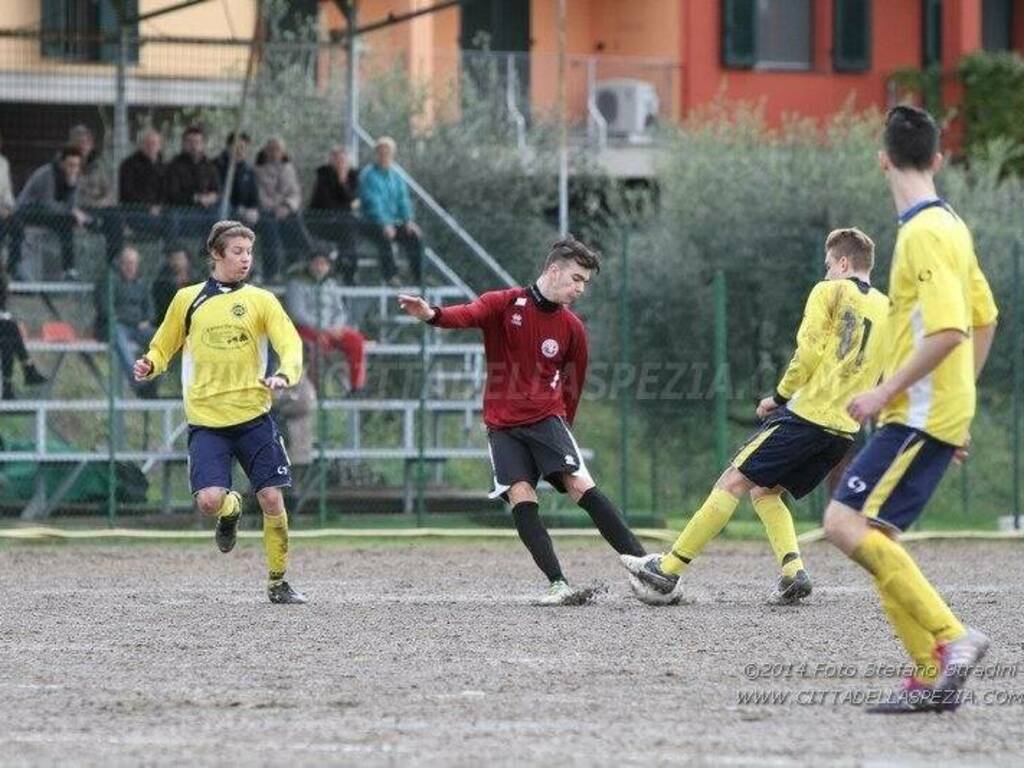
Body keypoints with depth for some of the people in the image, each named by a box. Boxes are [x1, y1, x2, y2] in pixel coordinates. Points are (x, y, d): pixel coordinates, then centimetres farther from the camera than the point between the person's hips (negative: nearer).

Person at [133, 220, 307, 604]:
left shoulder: (261, 300, 4)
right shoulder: (188, 299, 7)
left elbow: (291, 345, -5)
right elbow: (163, 349, 16)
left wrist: (284, 374, -25)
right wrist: (149, 366, -6)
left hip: (253, 416, 0)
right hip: (206, 420, 0)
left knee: (272, 499, -4)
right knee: (209, 500, -18)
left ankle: (277, 582, 13)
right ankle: (231, 509, 20)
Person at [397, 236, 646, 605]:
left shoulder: (572, 328, 4)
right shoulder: (506, 304, -3)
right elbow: (468, 315, -23)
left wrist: (561, 432, 11)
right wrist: (432, 314, -43)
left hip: (546, 418, 0)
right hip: (502, 425, 0)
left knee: (580, 485, -15)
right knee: (520, 497, -15)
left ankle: (644, 565, -16)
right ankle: (559, 585, -15)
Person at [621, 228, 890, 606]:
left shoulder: (829, 292, 0)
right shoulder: (886, 309, 16)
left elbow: (809, 352, -10)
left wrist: (779, 397, 0)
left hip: (806, 414, -6)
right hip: (845, 431, 6)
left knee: (733, 482, -4)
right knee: (765, 492, 17)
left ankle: (667, 572, -6)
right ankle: (793, 571, -5)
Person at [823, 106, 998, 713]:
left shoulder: (924, 233, -15)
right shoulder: (951, 226, 14)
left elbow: (948, 330, -23)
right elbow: (985, 319, 22)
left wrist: (886, 392, -19)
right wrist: (962, 400, 26)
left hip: (920, 414, -10)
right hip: (944, 412, 10)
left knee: (847, 523, -16)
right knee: (875, 539, 9)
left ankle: (950, 637, -20)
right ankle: (934, 677, 7)